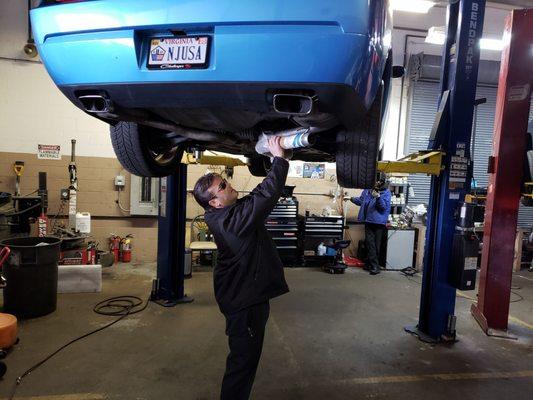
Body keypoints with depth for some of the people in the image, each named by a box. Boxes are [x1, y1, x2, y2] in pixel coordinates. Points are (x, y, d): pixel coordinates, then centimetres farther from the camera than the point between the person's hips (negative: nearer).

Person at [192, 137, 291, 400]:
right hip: (245, 299, -10)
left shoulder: (228, 213, 2)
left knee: (246, 356, 24)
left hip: (246, 294, 10)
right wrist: (280, 159, -20)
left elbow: (260, 194, 10)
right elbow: (267, 195, -30)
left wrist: (278, 160, 4)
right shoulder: (230, 220, -26)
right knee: (244, 358, 5)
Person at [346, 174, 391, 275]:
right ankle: (374, 265, 8)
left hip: (379, 222, -4)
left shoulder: (386, 192, -4)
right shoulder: (367, 190, 10)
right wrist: (351, 198, 8)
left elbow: (384, 207, -14)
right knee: (370, 243, 2)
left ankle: (371, 264, 14)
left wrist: (378, 197, -26)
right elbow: (361, 201, 20)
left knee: (376, 244, 3)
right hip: (368, 221, 4)